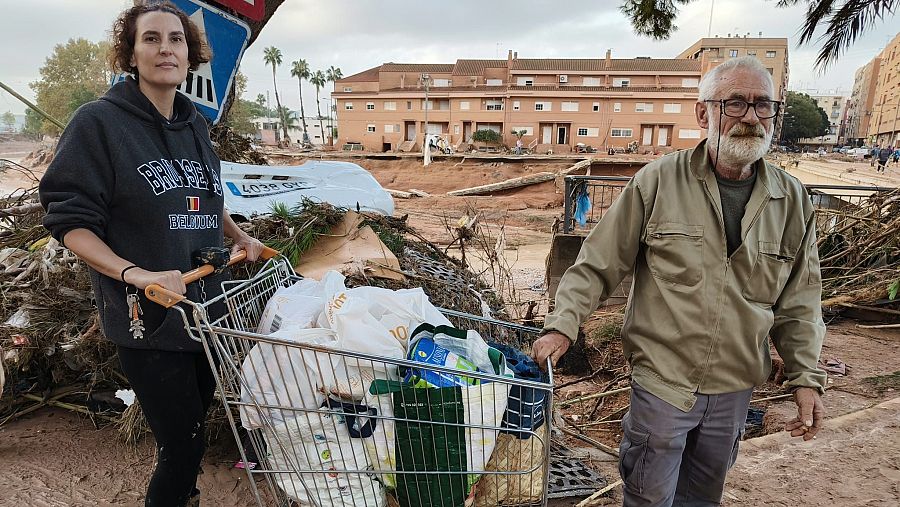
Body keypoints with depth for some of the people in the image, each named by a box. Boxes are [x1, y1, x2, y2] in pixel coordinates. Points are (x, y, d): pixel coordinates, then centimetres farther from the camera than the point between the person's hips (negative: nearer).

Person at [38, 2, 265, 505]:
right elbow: (70, 221, -12)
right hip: (148, 318, -6)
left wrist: (241, 237, 9)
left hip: (207, 306, 6)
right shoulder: (99, 121, -10)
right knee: (183, 443, -2)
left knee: (196, 421, 20)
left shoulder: (195, 124, 8)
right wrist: (136, 274, -25)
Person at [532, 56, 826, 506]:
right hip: (662, 380, -3)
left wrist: (806, 377, 4)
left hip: (735, 388, 4)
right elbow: (597, 263, -8)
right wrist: (563, 325, -16)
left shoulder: (792, 200, 0)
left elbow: (798, 300, 7)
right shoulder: (657, 181, -12)